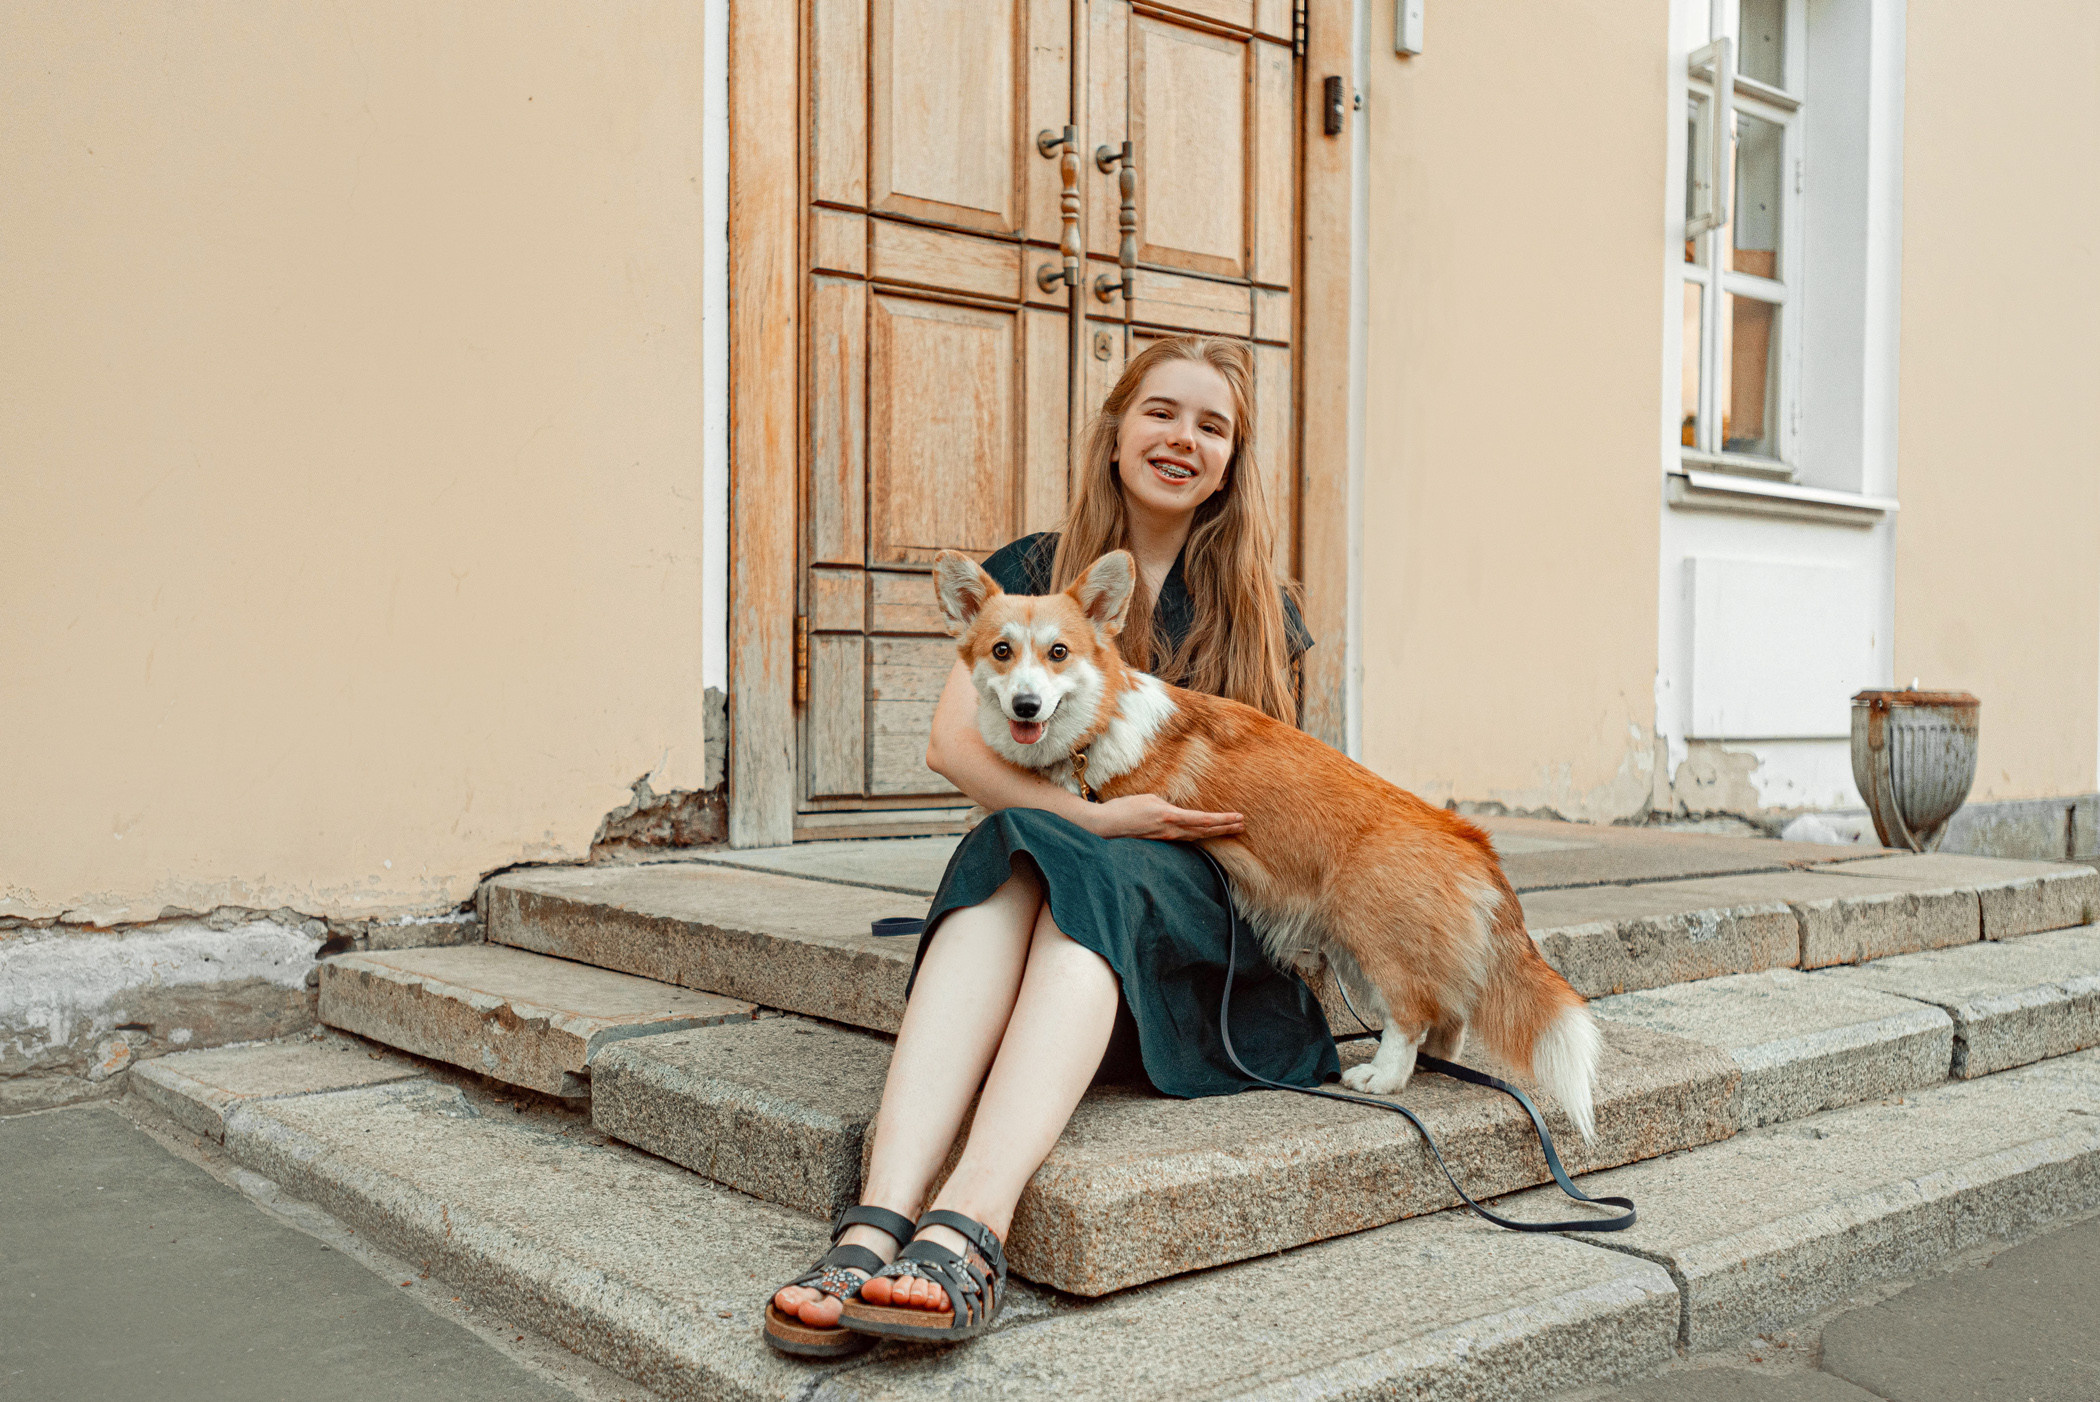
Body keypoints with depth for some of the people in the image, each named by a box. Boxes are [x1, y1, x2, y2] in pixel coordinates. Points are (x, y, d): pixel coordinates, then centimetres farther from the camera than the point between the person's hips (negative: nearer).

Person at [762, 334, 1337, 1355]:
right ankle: (880, 1215, -50)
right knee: (1016, 854, -36)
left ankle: (969, 1229, -53)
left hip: (1195, 897, 0)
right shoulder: (1039, 572, 11)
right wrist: (1091, 812, -19)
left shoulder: (1255, 606, 14)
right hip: (1050, 852, 0)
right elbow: (952, 741, -4)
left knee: (1088, 881, -35)